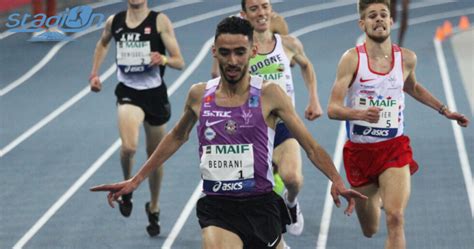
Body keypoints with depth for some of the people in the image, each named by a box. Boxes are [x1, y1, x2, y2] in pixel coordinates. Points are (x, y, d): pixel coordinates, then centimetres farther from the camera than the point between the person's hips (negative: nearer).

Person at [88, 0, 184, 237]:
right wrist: (94, 73, 17)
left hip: (155, 93, 0)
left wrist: (163, 59, -30)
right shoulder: (114, 22, 2)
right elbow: (102, 44, 26)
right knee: (128, 147, -25)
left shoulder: (160, 21, -7)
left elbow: (179, 62, -9)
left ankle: (154, 208, 33)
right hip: (128, 92, 0)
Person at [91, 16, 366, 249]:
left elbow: (311, 146, -3)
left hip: (260, 205, -1)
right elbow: (176, 138, 24)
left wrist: (337, 181, -19)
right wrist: (136, 180, 24)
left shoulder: (269, 95, -4)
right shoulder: (199, 95, 5)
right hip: (217, 207, 1)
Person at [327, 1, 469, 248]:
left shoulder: (407, 58, 0)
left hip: (395, 147, 1)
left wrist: (444, 110, 22)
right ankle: (377, 197, 51)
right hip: (360, 151, -1)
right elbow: (333, 109, -17)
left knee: (395, 218, -24)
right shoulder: (352, 58, -11)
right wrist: (360, 113, -36)